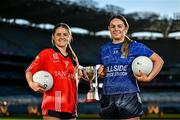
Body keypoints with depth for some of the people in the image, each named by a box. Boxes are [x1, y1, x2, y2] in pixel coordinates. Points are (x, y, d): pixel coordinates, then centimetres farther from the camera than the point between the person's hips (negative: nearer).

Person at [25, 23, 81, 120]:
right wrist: (31, 83, -17)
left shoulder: (73, 57, 16)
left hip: (70, 106, 5)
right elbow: (29, 71, 1)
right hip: (52, 107, -5)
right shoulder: (46, 53, 2)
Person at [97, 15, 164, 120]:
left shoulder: (135, 46, 1)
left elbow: (159, 61, 3)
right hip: (108, 98, 4)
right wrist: (101, 73, 4)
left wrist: (148, 78, -6)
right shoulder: (104, 49, 12)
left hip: (128, 96, -4)